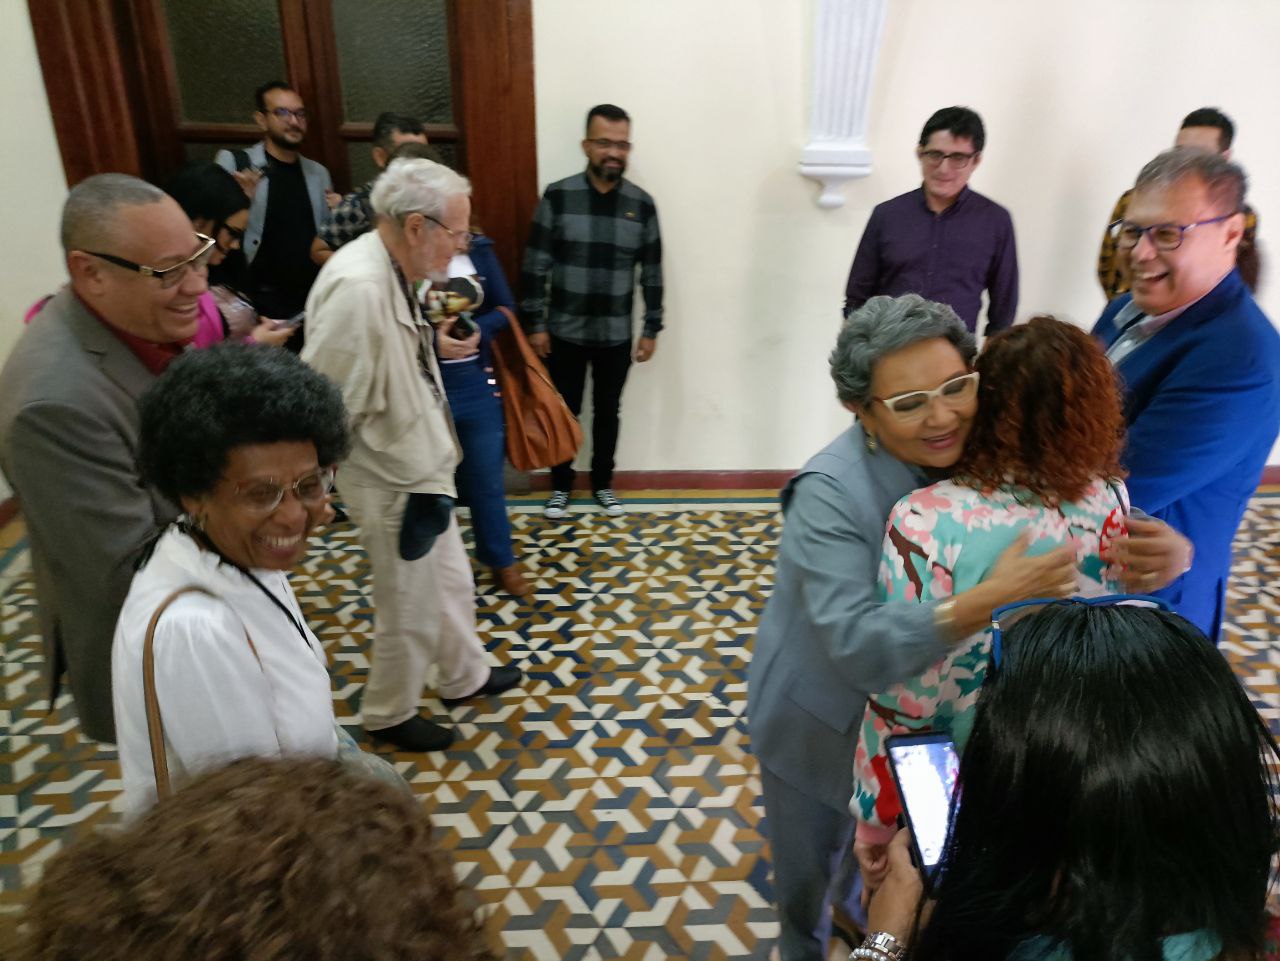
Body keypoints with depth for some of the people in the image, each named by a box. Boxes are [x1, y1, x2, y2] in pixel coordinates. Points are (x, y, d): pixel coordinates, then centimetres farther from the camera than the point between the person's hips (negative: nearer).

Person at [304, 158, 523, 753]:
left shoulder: (392, 272, -1)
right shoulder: (356, 285, -30)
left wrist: (437, 345, 3)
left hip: (419, 470, 9)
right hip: (393, 485, -9)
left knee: (451, 584, 26)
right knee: (411, 612, 12)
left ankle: (464, 677, 49)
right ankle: (388, 716, 36)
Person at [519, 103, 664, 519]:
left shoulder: (642, 204, -2)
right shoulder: (557, 196, -8)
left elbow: (652, 273, 3)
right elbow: (535, 266, -5)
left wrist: (651, 329, 2)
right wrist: (534, 323, -7)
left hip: (616, 335, 1)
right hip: (564, 332, -1)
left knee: (608, 412, 14)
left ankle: (603, 484, 33)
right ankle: (561, 485, 30)